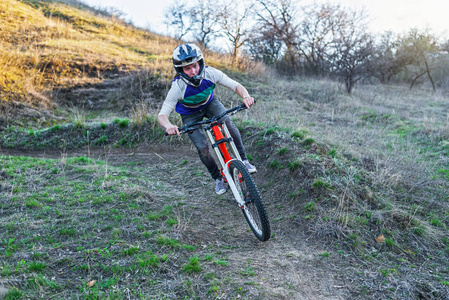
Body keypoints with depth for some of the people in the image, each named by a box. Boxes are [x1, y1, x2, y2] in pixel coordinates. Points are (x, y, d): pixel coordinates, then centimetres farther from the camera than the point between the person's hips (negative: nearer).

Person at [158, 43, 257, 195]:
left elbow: (236, 86, -26)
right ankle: (218, 178, 14)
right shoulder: (178, 87, -35)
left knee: (228, 123, -27)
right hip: (190, 114, -1)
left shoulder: (210, 73, -30)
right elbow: (162, 115, -33)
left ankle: (244, 160, -9)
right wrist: (168, 126, -56)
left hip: (209, 103, 2)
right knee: (202, 148, -11)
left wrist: (246, 96, -48)